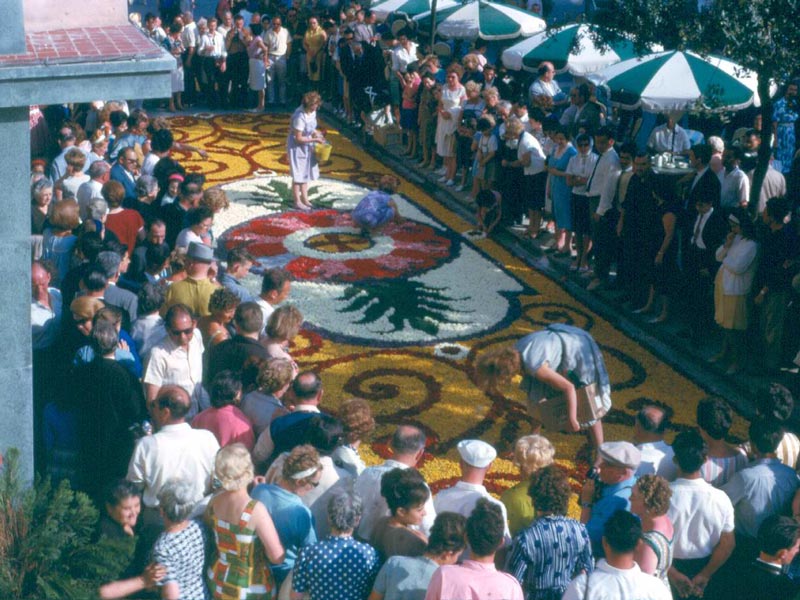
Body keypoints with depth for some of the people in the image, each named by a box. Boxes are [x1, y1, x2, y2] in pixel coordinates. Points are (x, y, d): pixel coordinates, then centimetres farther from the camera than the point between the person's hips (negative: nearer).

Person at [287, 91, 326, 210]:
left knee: (305, 174, 17)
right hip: (297, 146, -8)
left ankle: (305, 200, 28)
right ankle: (298, 202, 13)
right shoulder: (300, 116, -30)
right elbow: (299, 138, -25)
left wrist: (316, 133, -3)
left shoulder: (312, 112, -6)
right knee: (298, 176, 2)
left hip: (307, 147, 9)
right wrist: (315, 140, -22)